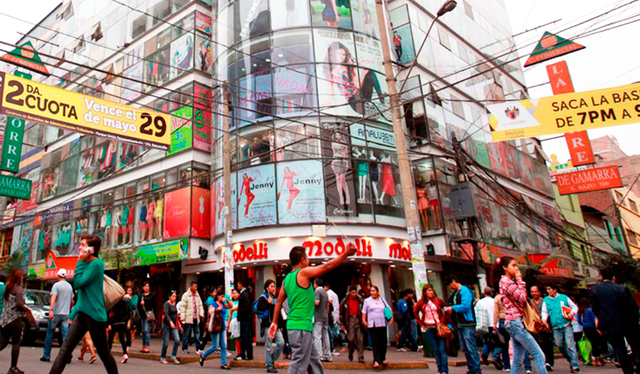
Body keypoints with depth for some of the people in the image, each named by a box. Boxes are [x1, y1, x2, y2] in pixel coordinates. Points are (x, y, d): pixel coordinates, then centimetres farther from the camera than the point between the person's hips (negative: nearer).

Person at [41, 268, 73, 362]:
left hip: (56, 313, -4)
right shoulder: (70, 286, 13)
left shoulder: (56, 285, -5)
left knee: (50, 335, 8)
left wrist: (51, 310, -30)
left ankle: (46, 356, 14)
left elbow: (53, 297, -20)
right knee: (66, 335, 0)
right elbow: (71, 301, 21)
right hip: (65, 314, 4)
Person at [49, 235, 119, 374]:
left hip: (94, 315, -8)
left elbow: (78, 283, -18)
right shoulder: (86, 264, 14)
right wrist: (73, 313, 20)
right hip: (82, 314, 8)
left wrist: (80, 262, -11)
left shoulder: (96, 263, -12)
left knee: (103, 352, 4)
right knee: (65, 349, -1)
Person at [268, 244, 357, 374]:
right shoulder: (304, 273, -11)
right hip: (301, 327, -9)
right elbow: (326, 267, -14)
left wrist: (275, 322, 21)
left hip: (294, 325, 9)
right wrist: (346, 253, -9)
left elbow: (279, 301, 16)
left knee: (314, 362, 17)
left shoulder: (287, 278, 12)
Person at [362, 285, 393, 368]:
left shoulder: (382, 300, 13)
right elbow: (364, 311, 6)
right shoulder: (367, 300, 7)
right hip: (372, 325, -2)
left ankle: (383, 358, 19)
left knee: (383, 342, 4)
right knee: (375, 343, -7)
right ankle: (376, 361, -9)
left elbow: (389, 309, 15)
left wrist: (391, 317, 3)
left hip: (382, 324, 3)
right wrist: (364, 320, -4)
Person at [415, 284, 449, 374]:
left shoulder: (438, 300, 0)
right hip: (429, 329, 2)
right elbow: (415, 313, 16)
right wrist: (421, 324, 10)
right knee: (435, 350, 6)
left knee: (442, 349, -5)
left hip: (439, 327, -2)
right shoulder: (421, 302, 3)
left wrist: (444, 320, 2)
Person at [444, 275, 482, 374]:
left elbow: (466, 306, -21)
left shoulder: (464, 290, -12)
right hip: (460, 324, 9)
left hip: (467, 323, -9)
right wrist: (450, 309, 7)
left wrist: (453, 308, -12)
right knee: (464, 348, 11)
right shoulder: (455, 293, 16)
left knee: (471, 348, -7)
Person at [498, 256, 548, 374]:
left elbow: (521, 300, 18)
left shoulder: (509, 282, 20)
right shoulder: (506, 281, -10)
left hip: (516, 323, 10)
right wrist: (520, 279, -7)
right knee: (539, 355, -10)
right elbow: (522, 298, -16)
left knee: (518, 360, 9)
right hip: (515, 322, -10)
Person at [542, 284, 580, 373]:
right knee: (559, 345, 5)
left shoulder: (564, 297, 3)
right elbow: (544, 312, 3)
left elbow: (574, 307, 11)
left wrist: (572, 313, -8)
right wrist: (544, 320, -15)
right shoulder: (546, 300, 6)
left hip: (566, 325, -3)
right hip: (555, 327, 3)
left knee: (570, 344, -9)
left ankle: (575, 365, -3)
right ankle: (571, 359, 27)